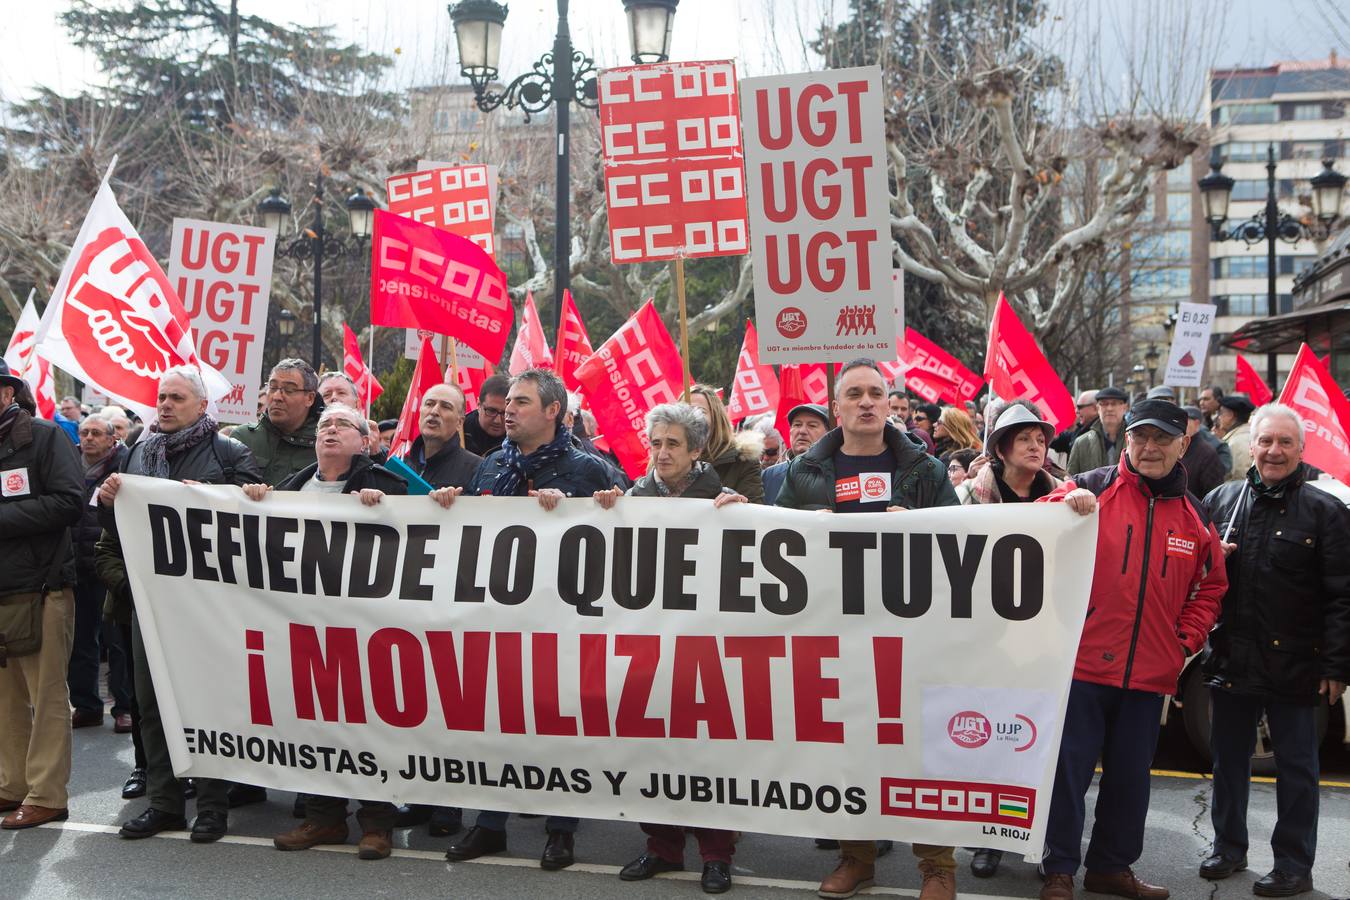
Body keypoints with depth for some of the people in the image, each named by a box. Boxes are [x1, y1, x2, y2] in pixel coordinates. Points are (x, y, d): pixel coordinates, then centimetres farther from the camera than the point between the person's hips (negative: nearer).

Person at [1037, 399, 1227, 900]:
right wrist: (1064, 505, -30)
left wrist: (1187, 640, 5)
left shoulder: (1194, 515, 9)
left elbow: (1210, 586, 18)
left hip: (1149, 673, 4)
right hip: (1082, 662, -4)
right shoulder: (1093, 488, -4)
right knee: (1069, 770, 1)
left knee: (1130, 776, 15)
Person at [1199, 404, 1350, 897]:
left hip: (1294, 666, -4)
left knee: (1296, 767, 6)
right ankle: (1229, 847, 31)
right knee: (1228, 758, 15)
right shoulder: (1220, 500, 6)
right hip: (1230, 661, 4)